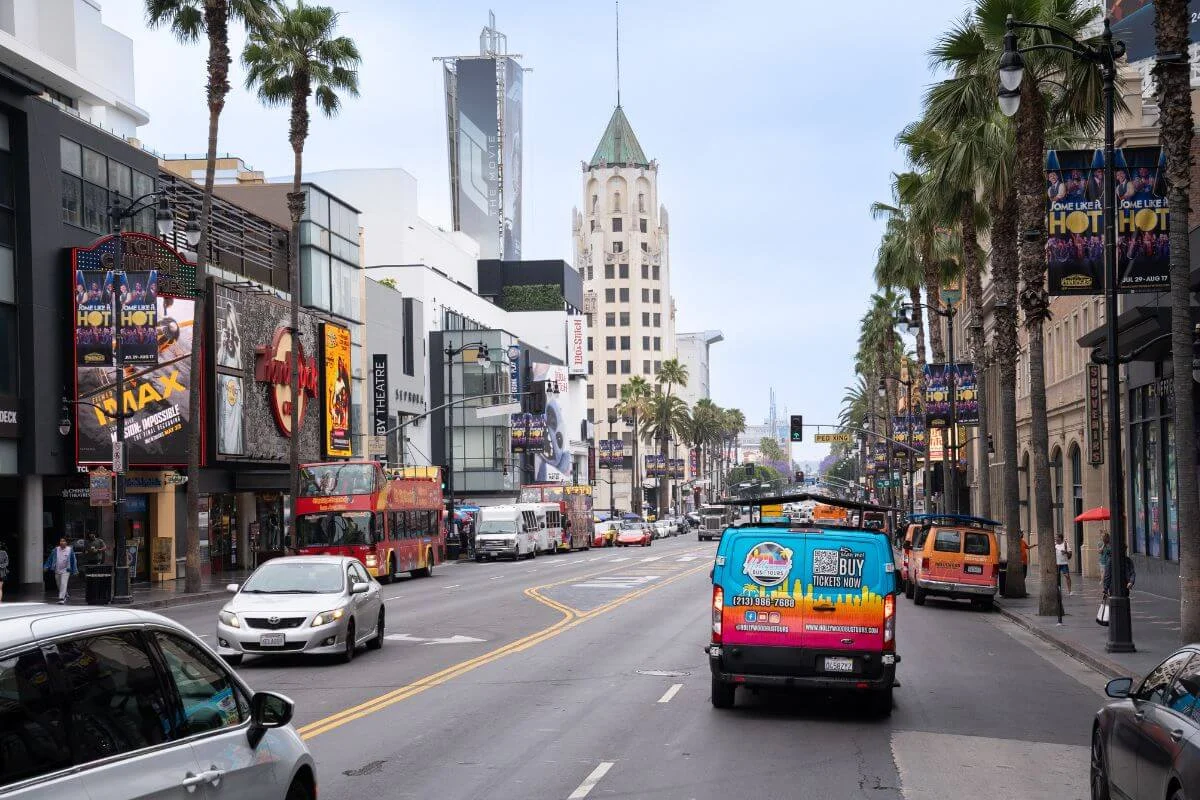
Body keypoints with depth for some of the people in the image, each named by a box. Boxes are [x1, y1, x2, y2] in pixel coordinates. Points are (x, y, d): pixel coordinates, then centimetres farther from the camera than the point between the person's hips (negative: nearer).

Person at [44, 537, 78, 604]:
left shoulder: (70, 550, -2)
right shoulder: (56, 550, 4)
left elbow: (73, 560, 2)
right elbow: (50, 558, 7)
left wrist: (74, 570, 2)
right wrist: (46, 567, 0)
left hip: (65, 571, -4)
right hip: (57, 571, 4)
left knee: (63, 584, -15)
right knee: (59, 585, 13)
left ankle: (61, 598, -16)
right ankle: (66, 596, 33)